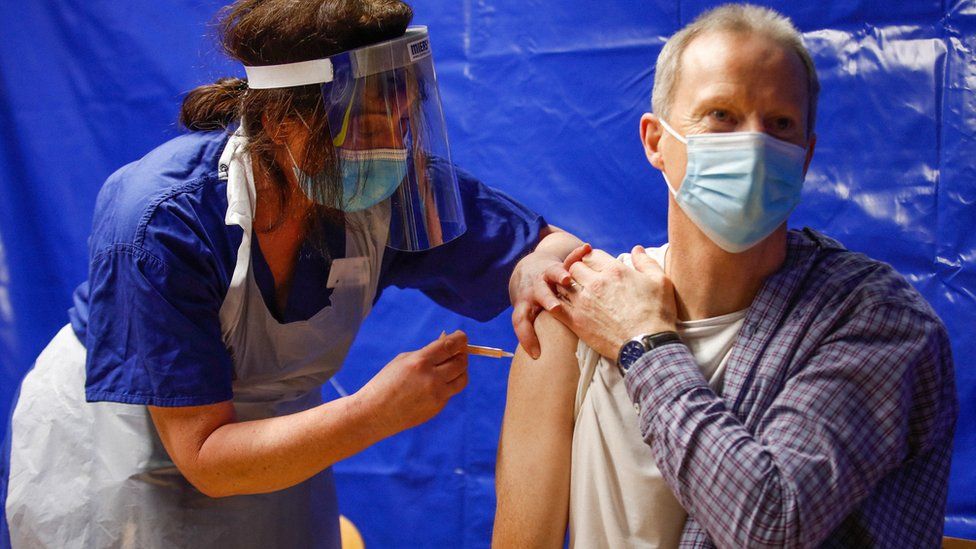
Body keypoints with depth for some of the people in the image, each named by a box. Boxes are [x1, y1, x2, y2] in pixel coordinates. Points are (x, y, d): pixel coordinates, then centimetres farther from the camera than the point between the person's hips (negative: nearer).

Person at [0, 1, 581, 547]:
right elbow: (204, 458, -32)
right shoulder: (161, 228, -34)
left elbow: (551, 246, -11)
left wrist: (540, 274, -35)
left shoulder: (393, 190, -22)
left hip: (265, 441, 4)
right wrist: (375, 412, -43)